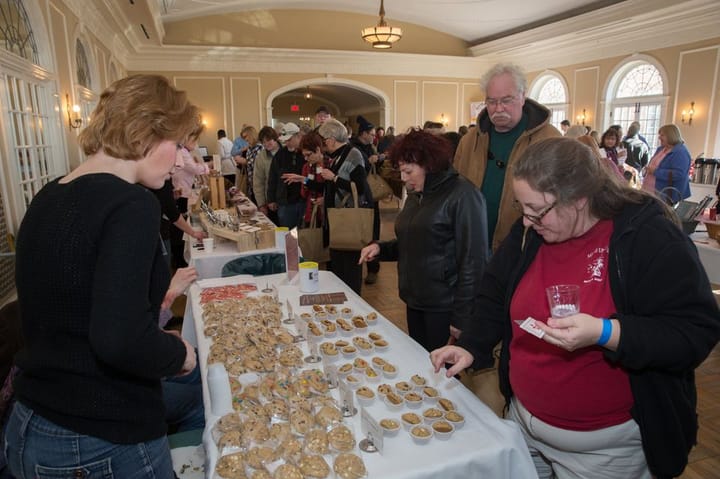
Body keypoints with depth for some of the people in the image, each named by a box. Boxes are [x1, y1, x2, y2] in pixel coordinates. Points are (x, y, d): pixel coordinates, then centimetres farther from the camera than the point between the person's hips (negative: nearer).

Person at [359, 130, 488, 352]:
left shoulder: (462, 195, -13)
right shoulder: (415, 196, 13)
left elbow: (473, 260, -16)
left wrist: (461, 317, -17)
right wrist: (381, 248, 4)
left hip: (444, 308, -7)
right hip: (416, 301, 8)